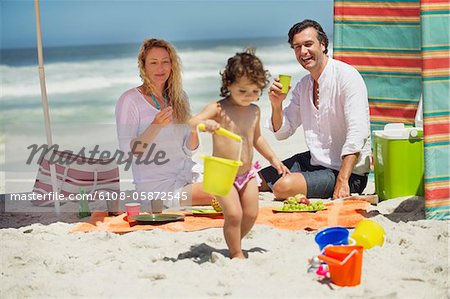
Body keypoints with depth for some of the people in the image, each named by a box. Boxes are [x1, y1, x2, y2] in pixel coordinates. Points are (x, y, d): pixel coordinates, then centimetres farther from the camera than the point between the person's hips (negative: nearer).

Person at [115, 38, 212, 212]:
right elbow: (126, 150, -12)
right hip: (155, 188, -6)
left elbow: (188, 149, 12)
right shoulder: (130, 100, -6)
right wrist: (155, 126, -25)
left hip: (187, 180, 6)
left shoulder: (179, 96, 13)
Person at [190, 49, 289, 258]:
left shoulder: (254, 111, 6)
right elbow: (191, 122, -24)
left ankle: (234, 243, 30)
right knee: (233, 214, -14)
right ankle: (236, 253, 6)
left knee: (251, 214, 5)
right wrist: (205, 124, -44)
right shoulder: (219, 109, -13)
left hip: (247, 173, 6)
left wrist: (273, 158, 19)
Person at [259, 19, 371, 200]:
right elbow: (282, 133, 12)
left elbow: (357, 134, -25)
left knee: (283, 187, -28)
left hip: (348, 171, -8)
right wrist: (276, 104, -9)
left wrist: (342, 182, -32)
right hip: (313, 161, 8)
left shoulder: (347, 76, -16)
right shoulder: (302, 85, 8)